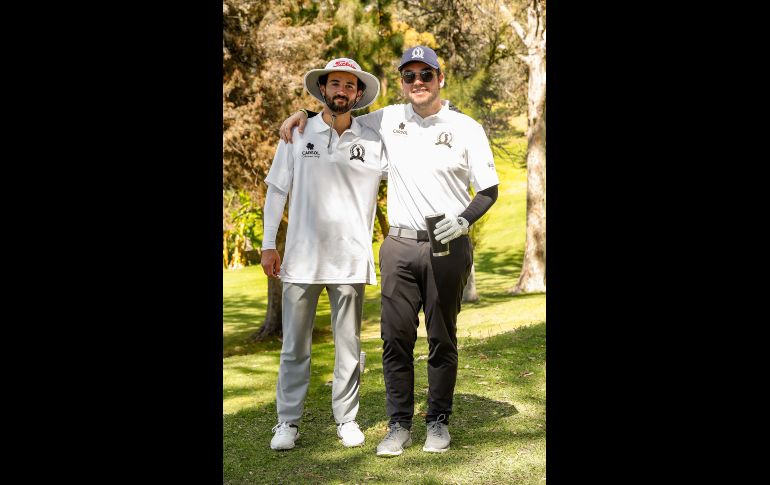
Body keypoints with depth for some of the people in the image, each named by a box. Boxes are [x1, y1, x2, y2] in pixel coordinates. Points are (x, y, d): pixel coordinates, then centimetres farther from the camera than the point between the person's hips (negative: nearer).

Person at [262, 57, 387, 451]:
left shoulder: (373, 142, 4)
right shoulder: (297, 134, 4)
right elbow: (276, 191, 7)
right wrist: (268, 244, 2)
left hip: (350, 260, 1)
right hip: (301, 257, 0)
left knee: (349, 344, 8)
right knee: (294, 345, 5)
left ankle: (346, 418, 20)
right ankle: (288, 422, 15)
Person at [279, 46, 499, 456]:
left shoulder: (466, 129, 0)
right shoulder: (388, 119, 7)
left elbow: (489, 189, 2)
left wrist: (464, 220, -15)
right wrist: (304, 113, 10)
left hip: (448, 247, -2)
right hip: (399, 245, 2)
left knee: (442, 337, 6)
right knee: (396, 337, 2)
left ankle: (438, 421, 20)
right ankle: (399, 424, 12)